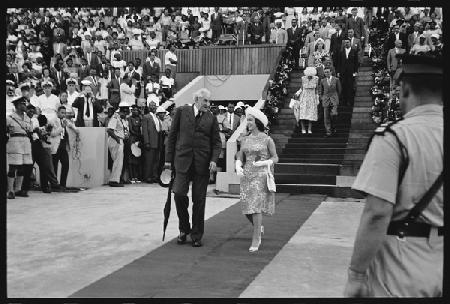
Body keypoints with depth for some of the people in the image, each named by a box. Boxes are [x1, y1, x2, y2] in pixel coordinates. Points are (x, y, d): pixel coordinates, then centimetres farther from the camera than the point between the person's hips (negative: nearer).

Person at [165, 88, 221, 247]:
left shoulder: (211, 118, 8)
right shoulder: (181, 111, 5)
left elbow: (216, 142, 7)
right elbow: (172, 135, 7)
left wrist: (214, 160, -9)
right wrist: (169, 158, 3)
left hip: (202, 163, 1)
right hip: (183, 160, -1)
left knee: (199, 200, 3)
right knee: (179, 194, -11)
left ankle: (196, 235, 16)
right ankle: (184, 229, 13)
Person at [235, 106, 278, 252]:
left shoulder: (267, 139, -3)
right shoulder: (244, 139, 9)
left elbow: (275, 158, 1)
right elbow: (240, 158, 9)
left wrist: (264, 163, -17)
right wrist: (238, 166, -12)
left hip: (261, 176, -5)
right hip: (247, 176, 5)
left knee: (256, 207, -11)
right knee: (247, 208, 5)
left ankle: (255, 240, -2)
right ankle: (259, 227, 35)